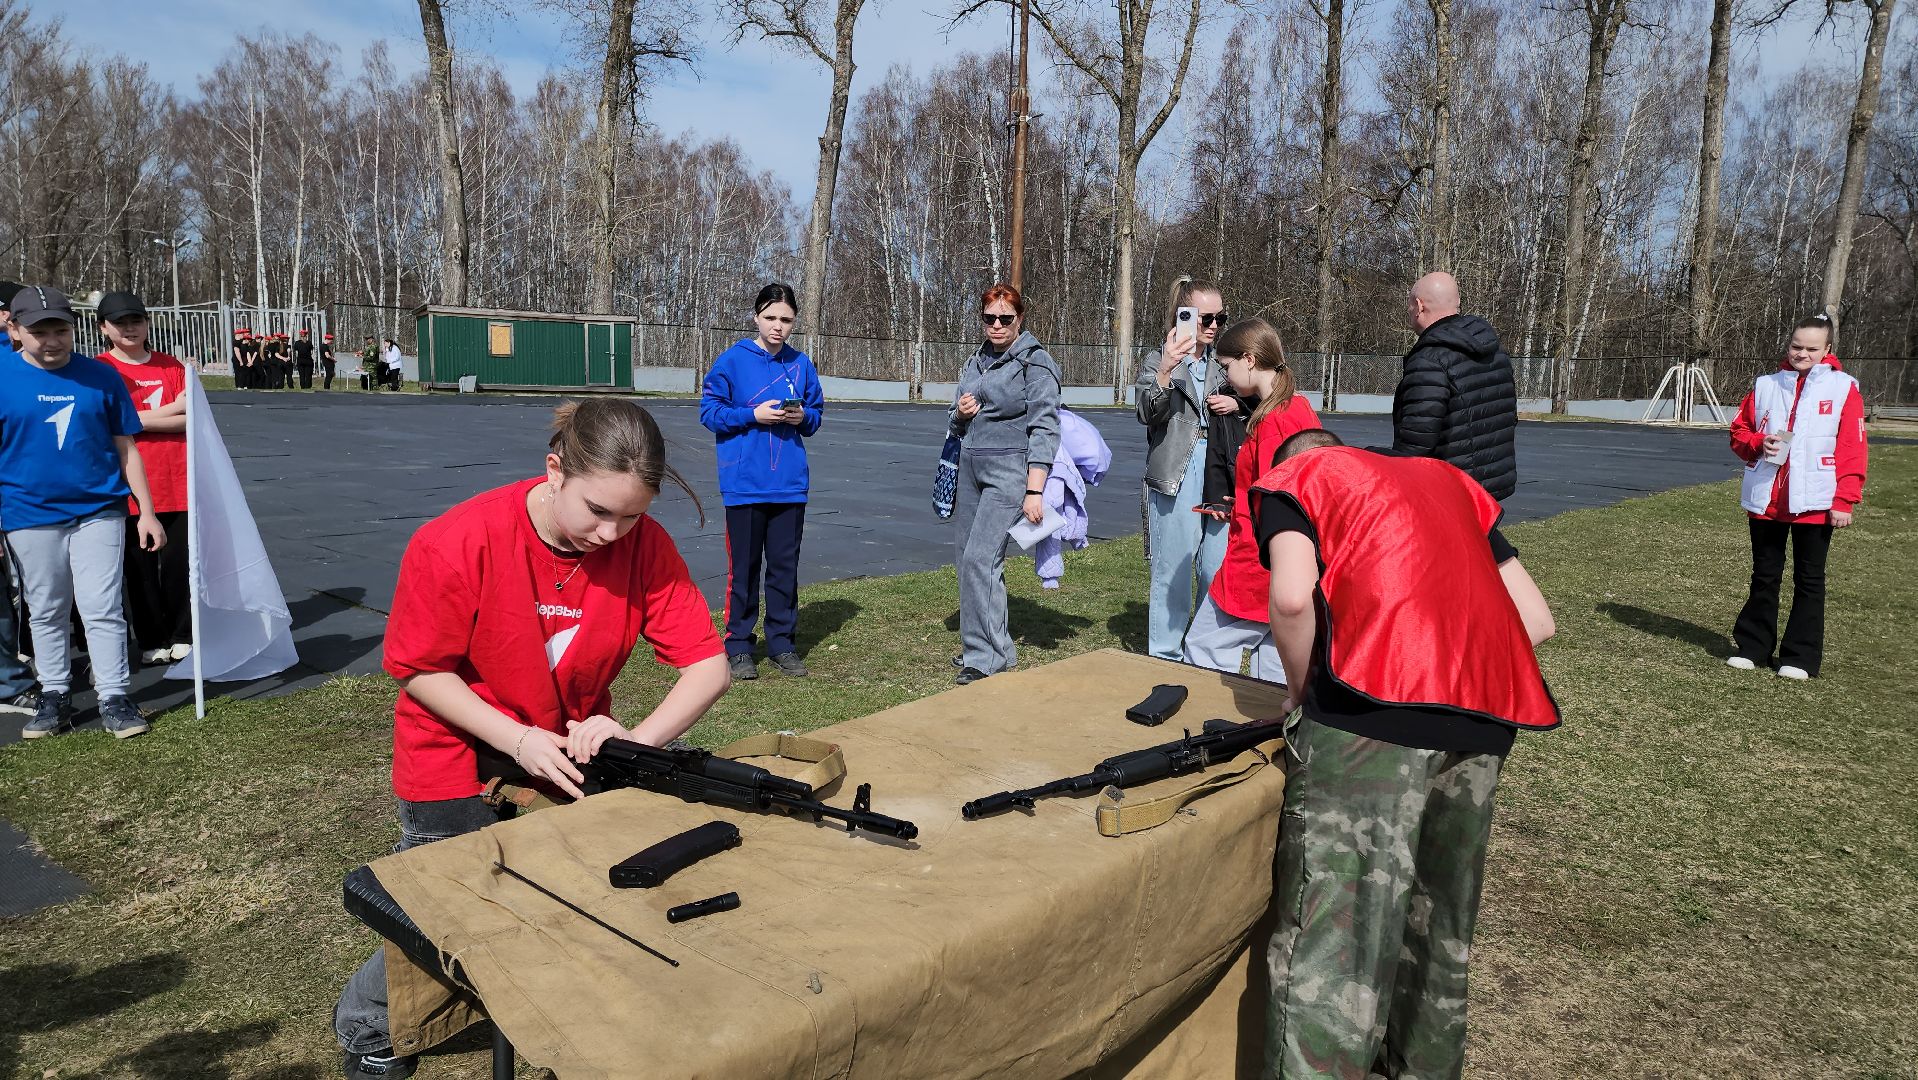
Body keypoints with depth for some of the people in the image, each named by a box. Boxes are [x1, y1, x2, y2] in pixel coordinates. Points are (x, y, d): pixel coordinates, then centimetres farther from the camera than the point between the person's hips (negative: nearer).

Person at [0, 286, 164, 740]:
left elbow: (125, 448, 5)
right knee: (46, 612, 11)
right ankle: (54, 695, 23)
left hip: (98, 511, -1)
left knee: (103, 609, -1)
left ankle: (114, 698, 7)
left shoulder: (101, 376, 1)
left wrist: (147, 512, 2)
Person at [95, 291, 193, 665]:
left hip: (177, 483, 2)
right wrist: (172, 409, -6)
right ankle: (152, 642, 16)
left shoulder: (172, 367, 9)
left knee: (179, 562, 4)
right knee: (140, 566, 5)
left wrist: (139, 418, -10)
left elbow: (188, 421, 3)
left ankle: (182, 637, 17)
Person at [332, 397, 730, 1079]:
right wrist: (518, 740, -26)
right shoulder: (454, 544, -27)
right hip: (459, 756, -2)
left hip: (572, 745, 3)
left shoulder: (645, 545, -20)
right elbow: (420, 671, -16)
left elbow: (708, 668, -19)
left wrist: (637, 740, -36)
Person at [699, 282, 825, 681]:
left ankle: (782, 643, 21)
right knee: (744, 567, 4)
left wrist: (803, 416, -8)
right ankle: (739, 645, 15)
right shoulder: (733, 360, -4)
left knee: (785, 566, 10)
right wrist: (754, 415, -16)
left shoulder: (801, 364, 6)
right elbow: (710, 412, -3)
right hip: (745, 483, -3)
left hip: (790, 484, 3)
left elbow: (816, 416, 14)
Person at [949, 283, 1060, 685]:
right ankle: (979, 641, 20)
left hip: (1010, 471, -8)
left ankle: (987, 656, -7)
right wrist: (959, 414, -2)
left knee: (981, 558, -15)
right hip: (971, 469, 8)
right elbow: (955, 426, 23)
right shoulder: (975, 362, 16)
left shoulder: (1035, 363, -5)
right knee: (966, 556, 8)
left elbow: (1044, 428, -12)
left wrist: (1034, 490, -19)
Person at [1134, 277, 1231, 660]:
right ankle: (1165, 657, 14)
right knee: (1172, 569, 1)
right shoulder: (1159, 361, 1)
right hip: (1176, 476, -4)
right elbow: (1147, 413, -14)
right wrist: (1165, 371, -30)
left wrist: (1237, 404, 0)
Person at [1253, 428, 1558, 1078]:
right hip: (1487, 712, 7)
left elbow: (1293, 597, -8)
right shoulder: (1446, 478, 30)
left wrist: (1303, 694, 7)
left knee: (1331, 927, -4)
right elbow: (1536, 621, 22)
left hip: (1374, 703, -6)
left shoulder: (1290, 479, 14)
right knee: (1441, 911, 23)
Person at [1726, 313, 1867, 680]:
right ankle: (1752, 647, 21)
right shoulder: (1765, 385, 7)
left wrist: (1845, 501, -10)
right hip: (1765, 500, 3)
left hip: (1815, 503, -2)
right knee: (1764, 576, 12)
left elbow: (1852, 450, -4)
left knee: (1809, 580, 6)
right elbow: (1739, 431, 14)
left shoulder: (1843, 388, -1)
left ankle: (1800, 657, 14)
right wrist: (1758, 443, -9)